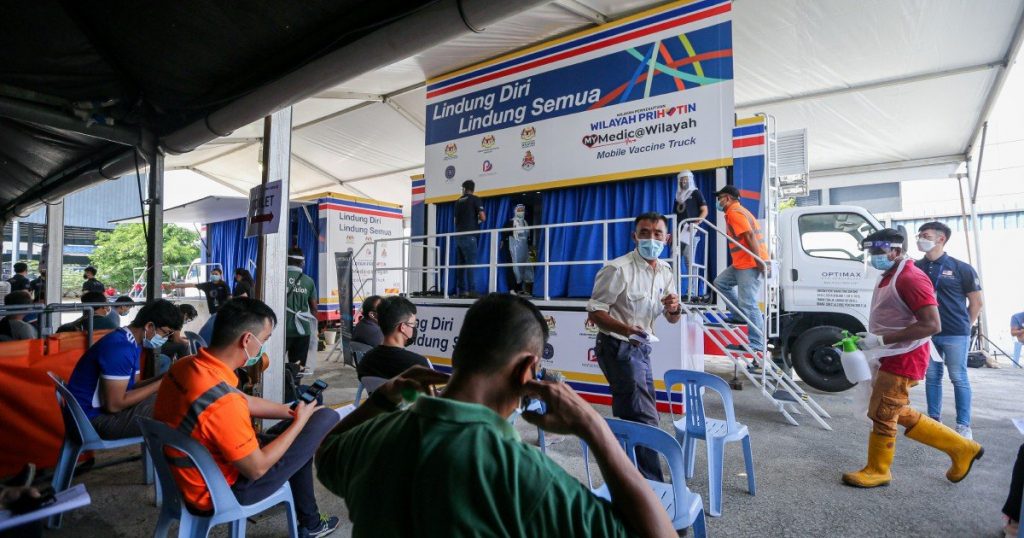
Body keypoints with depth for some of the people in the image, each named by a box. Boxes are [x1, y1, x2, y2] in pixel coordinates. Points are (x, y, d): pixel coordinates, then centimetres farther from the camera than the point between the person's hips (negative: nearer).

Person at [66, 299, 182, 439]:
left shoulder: (130, 343, 6)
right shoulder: (120, 347, -25)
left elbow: (132, 385, 7)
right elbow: (114, 405, -25)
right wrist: (160, 383, -19)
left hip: (104, 407, 10)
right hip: (94, 417, -10)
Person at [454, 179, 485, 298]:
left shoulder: (458, 201, 16)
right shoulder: (475, 199, -1)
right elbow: (483, 217, -9)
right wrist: (478, 219, 10)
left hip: (458, 236, 6)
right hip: (469, 236, -6)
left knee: (460, 264, 5)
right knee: (471, 263, -8)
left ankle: (462, 291, 4)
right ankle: (470, 291, -14)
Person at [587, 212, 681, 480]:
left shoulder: (665, 271, 6)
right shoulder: (618, 269, -17)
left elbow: (672, 319, 11)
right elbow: (595, 311, -18)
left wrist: (674, 308, -13)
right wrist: (625, 329, -35)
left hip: (640, 348, 8)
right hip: (618, 348, -8)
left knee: (629, 416, 19)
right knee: (644, 419, -12)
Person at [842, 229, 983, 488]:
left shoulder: (911, 278, -19)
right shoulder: (889, 276, 11)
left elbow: (932, 325, -26)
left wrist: (881, 340, -26)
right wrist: (870, 338, 8)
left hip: (904, 359, -10)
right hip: (893, 358, 10)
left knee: (881, 415, 1)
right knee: (898, 414, 19)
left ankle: (877, 471, 17)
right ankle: (961, 448, 31)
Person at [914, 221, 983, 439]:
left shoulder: (961, 268, -5)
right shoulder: (915, 268, 3)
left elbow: (976, 301, 4)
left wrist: (966, 325, 8)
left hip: (955, 334, -3)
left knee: (959, 379, 4)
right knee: (932, 377, 11)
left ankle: (964, 425, 14)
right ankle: (934, 420, 21)